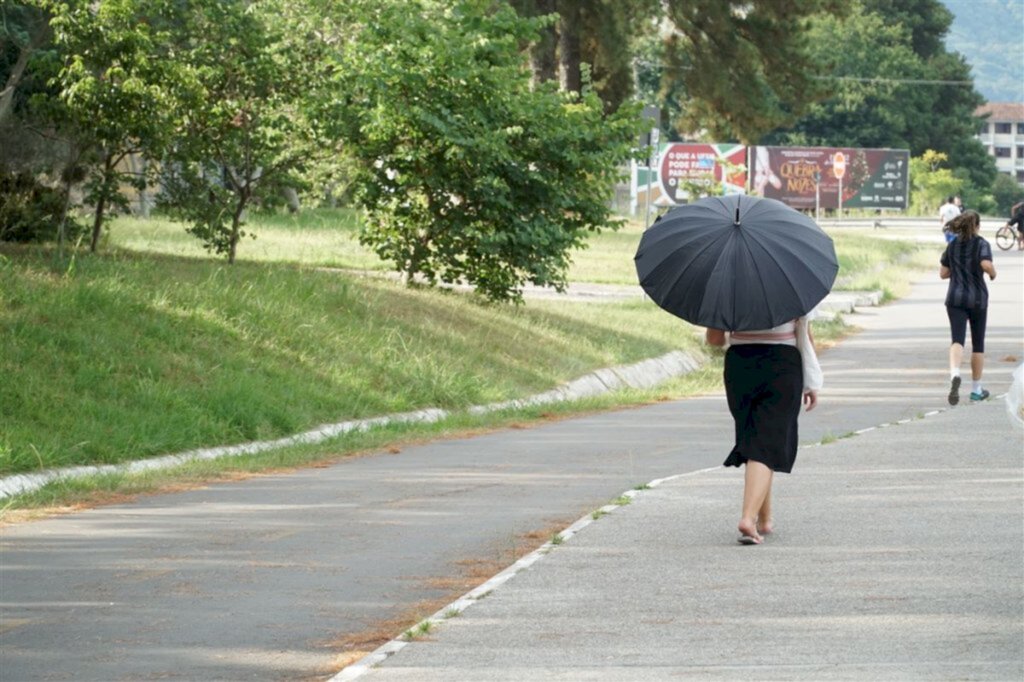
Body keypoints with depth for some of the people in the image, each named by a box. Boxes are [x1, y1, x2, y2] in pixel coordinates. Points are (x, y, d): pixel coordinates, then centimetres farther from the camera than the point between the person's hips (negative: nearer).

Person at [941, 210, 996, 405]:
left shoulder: (953, 245, 7)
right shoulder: (981, 244, -5)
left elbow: (943, 273, 10)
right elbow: (987, 264, -23)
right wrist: (993, 273, -2)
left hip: (955, 298, 2)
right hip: (977, 297, -2)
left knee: (957, 340, -10)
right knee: (978, 343, 13)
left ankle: (955, 374, -40)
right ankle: (976, 389, 22)